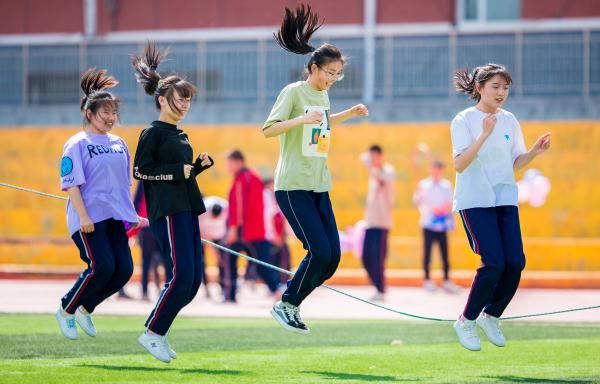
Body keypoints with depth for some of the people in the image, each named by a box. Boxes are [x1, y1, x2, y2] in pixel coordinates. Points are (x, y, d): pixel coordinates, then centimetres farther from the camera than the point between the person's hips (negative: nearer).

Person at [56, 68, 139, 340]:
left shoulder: (118, 144, 17)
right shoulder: (77, 144, -4)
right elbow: (71, 183, -10)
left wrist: (129, 213, 19)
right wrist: (83, 216, -18)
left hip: (115, 216, 7)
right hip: (89, 219, -7)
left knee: (124, 269, -6)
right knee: (102, 266, -18)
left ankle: (85, 309, 15)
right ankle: (66, 310, 3)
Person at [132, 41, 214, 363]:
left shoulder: (181, 136, 19)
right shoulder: (152, 133, -5)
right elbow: (141, 171, -11)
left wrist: (199, 165, 7)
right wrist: (178, 171, -15)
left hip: (187, 210, 9)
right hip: (167, 211, -9)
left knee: (194, 279, 4)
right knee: (182, 275, -15)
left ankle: (158, 330, 13)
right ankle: (153, 334, -5)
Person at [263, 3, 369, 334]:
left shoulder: (323, 96, 14)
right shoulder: (293, 92, -9)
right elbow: (268, 129, -17)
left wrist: (350, 114, 22)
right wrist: (303, 119, -29)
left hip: (318, 188, 8)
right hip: (293, 187, -8)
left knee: (332, 257, 0)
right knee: (320, 251, -16)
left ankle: (292, 304, 15)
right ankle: (285, 305, 1)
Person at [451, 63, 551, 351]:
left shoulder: (509, 121, 10)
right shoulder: (464, 121, -5)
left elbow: (515, 164, 14)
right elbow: (459, 165, -16)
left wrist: (534, 151, -5)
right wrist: (484, 135, -25)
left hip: (505, 200, 5)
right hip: (475, 201, -5)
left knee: (515, 263, -8)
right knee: (494, 263, -17)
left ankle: (491, 316, 14)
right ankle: (466, 321, 2)